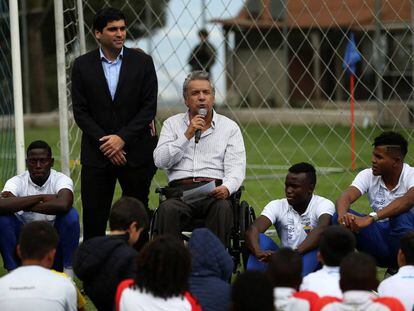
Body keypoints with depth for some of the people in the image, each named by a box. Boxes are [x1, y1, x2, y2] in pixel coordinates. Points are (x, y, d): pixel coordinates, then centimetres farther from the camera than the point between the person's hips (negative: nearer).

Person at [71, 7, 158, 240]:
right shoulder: (82, 65, 3)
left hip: (136, 152, 0)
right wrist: (106, 143, -9)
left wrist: (122, 138, -12)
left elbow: (149, 108, -2)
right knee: (93, 218, -2)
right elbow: (80, 112, 1)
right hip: (96, 155, 1)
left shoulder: (142, 62, 2)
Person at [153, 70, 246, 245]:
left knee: (222, 208, -35)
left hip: (215, 191, 0)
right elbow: (160, 161, 5)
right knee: (167, 209, -33)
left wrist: (226, 188, -17)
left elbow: (236, 167, 5)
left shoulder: (229, 127, 16)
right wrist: (188, 135, -3)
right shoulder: (172, 124, 19)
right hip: (180, 190, 0)